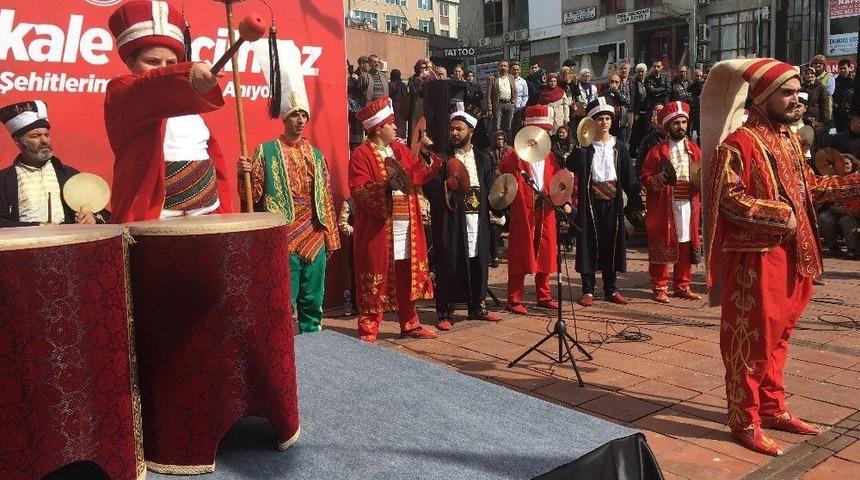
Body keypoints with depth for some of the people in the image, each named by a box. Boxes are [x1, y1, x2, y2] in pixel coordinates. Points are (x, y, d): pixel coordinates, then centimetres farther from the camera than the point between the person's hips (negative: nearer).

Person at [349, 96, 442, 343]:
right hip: (378, 229, -7)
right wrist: (385, 185, -29)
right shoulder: (361, 155, -10)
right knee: (375, 281, -1)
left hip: (406, 227, 7)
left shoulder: (400, 150, 13)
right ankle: (368, 331, 9)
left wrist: (425, 152, 3)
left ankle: (410, 324, 27)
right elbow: (359, 191, -18)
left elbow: (417, 175, 14)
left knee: (407, 277, 14)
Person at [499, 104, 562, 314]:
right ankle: (514, 300, 3)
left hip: (545, 211, 6)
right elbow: (502, 176, -16)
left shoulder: (548, 156, 16)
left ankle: (544, 296, 22)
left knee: (545, 253, 10)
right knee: (520, 255, -3)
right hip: (523, 211, -6)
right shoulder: (515, 153, -4)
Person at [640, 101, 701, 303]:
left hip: (688, 206, 3)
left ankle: (683, 286, 20)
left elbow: (702, 178, 15)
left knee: (686, 248, 8)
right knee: (661, 248, 0)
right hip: (664, 208, -3)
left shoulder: (695, 150, 13)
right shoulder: (657, 151, 2)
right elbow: (646, 179, 0)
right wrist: (660, 179, -19)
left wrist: (701, 180, -7)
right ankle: (660, 288, 10)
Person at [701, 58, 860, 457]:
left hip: (788, 254, 9)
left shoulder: (786, 138, 15)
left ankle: (773, 408, 30)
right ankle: (745, 421, 11)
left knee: (777, 335, 17)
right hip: (753, 257, -9)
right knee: (750, 338, 0)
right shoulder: (738, 142, -13)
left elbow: (808, 185, 19)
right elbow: (728, 198, -19)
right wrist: (779, 213, -22)